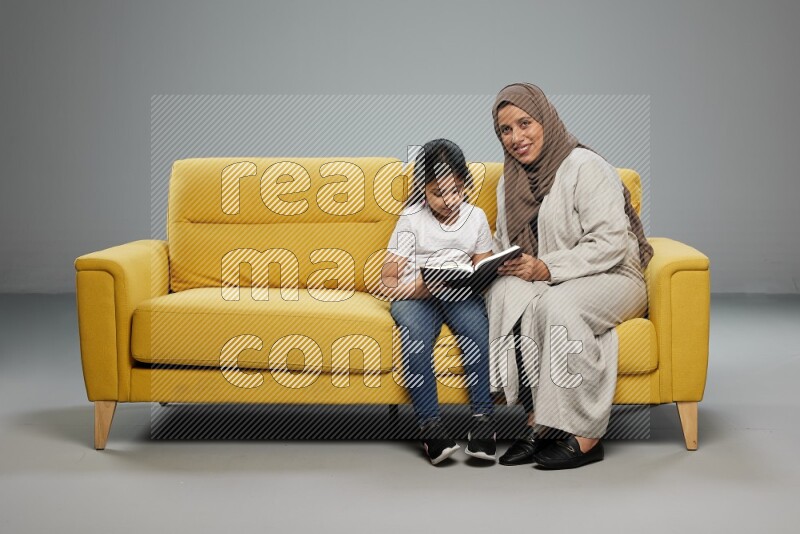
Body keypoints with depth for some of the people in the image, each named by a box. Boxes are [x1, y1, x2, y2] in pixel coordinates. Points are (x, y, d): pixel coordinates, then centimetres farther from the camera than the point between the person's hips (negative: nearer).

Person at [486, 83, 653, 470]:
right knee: (503, 292, -28)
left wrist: (546, 268, -27)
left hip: (612, 278, -5)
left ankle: (585, 437, -29)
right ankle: (537, 420, -28)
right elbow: (504, 241, 20)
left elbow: (610, 243, -18)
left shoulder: (585, 167, -11)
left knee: (556, 303, -38)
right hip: (542, 280, 6)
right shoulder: (510, 180, 11)